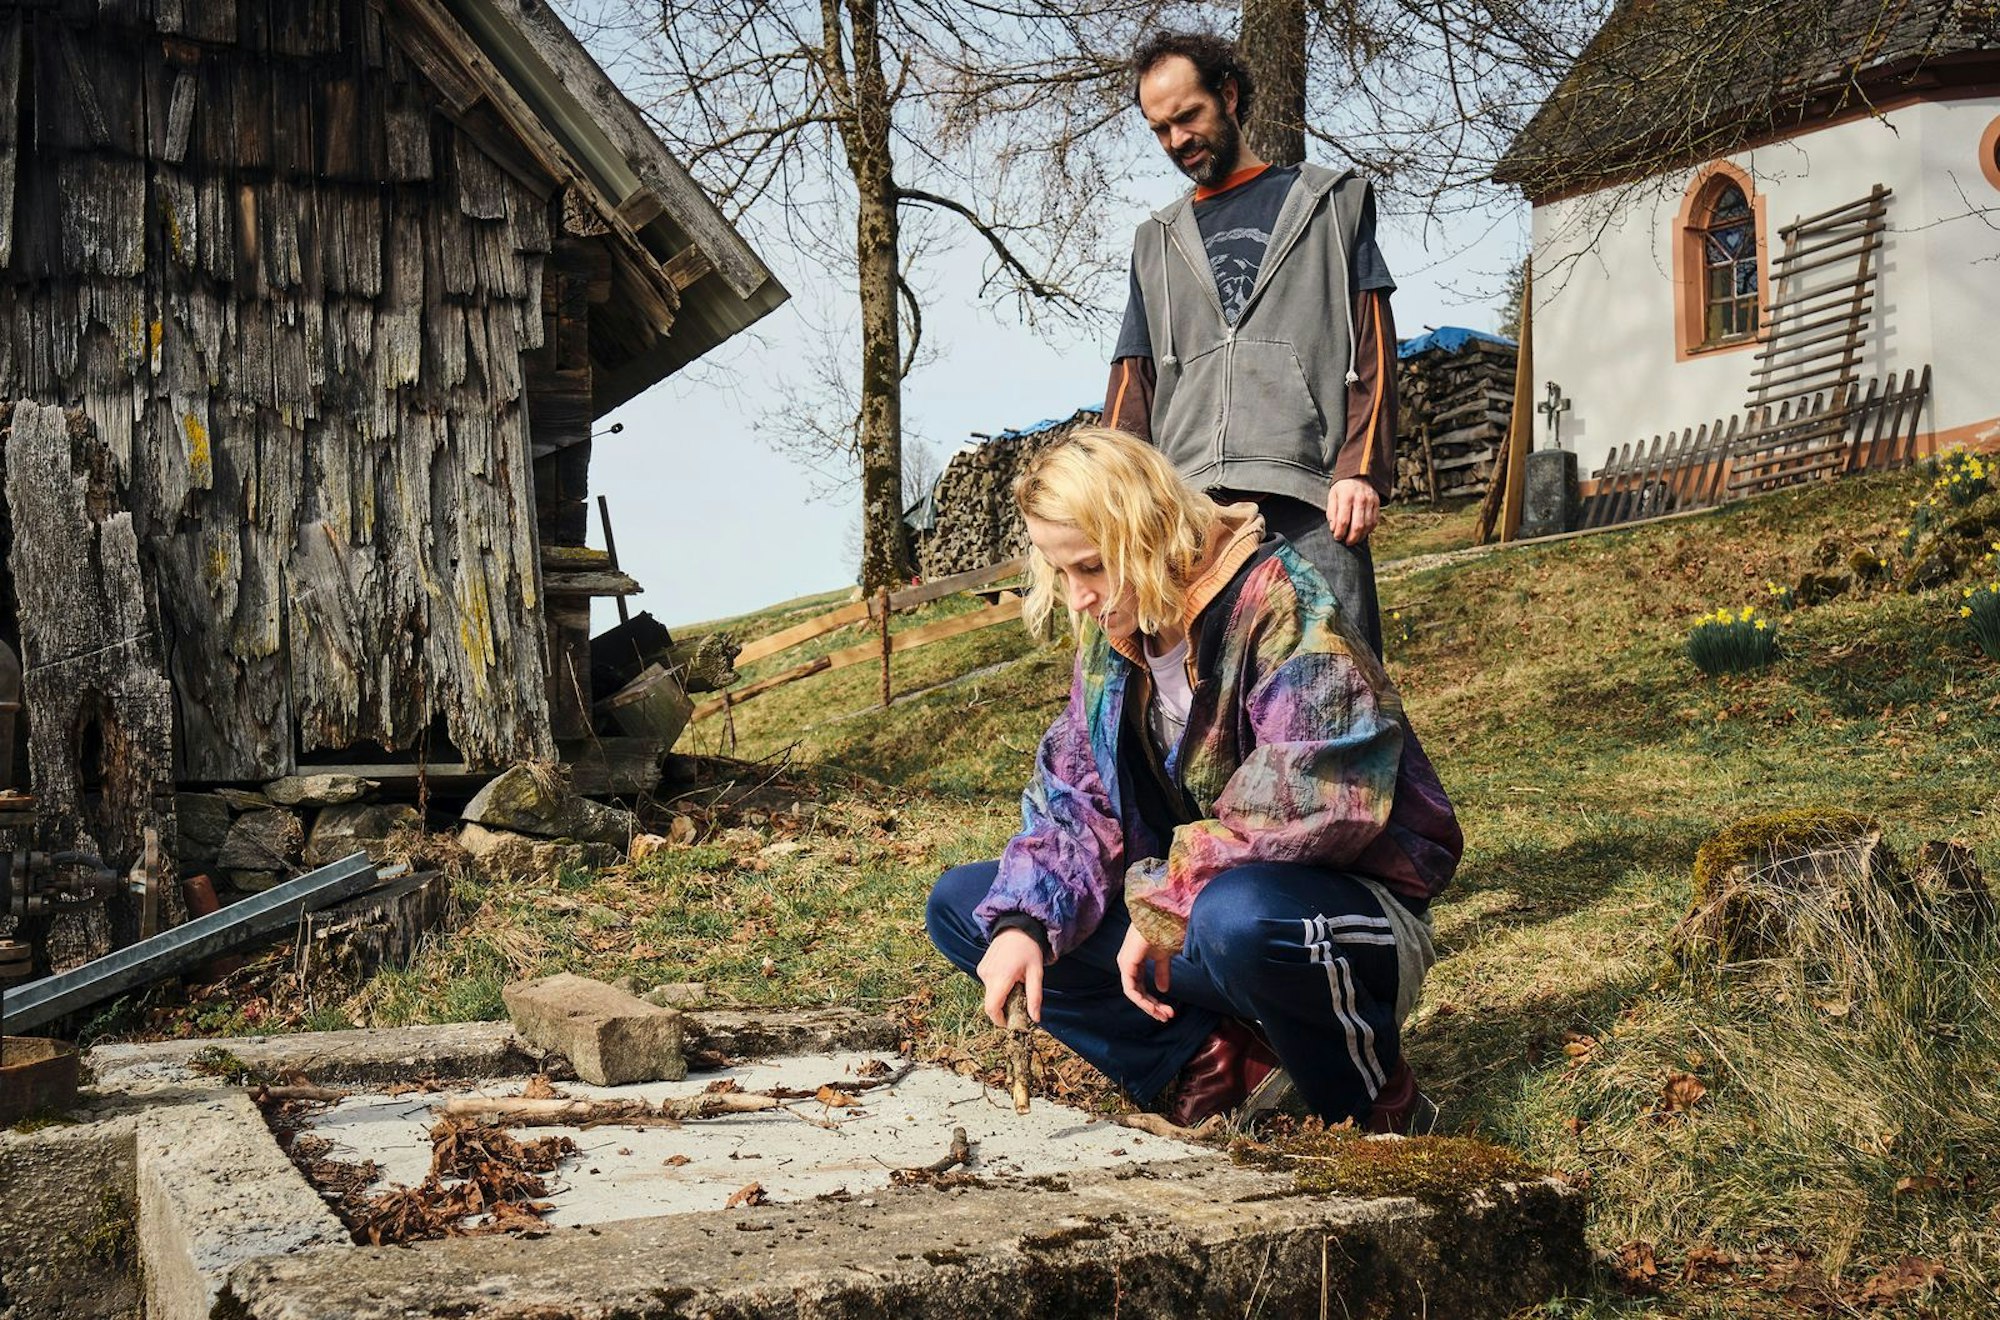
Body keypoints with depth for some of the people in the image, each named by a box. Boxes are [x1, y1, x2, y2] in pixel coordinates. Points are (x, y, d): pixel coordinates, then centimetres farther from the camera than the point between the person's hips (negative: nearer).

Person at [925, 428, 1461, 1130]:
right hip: (1180, 907, 8)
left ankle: (1366, 1100, -10)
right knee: (962, 905, -1)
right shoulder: (1111, 639, 4)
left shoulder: (1281, 606, -20)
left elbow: (1314, 804, -31)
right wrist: (1024, 923, -17)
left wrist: (1162, 902, -24)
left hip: (1351, 913, -7)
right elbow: (1072, 802, 2)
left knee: (1235, 919, -43)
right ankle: (1211, 1062, -10)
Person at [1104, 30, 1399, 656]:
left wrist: (1361, 470, -8)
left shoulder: (1333, 201, 17)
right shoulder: (1157, 241, 25)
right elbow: (1133, 386, 20)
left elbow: (1372, 350, 7)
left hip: (1310, 502, -2)